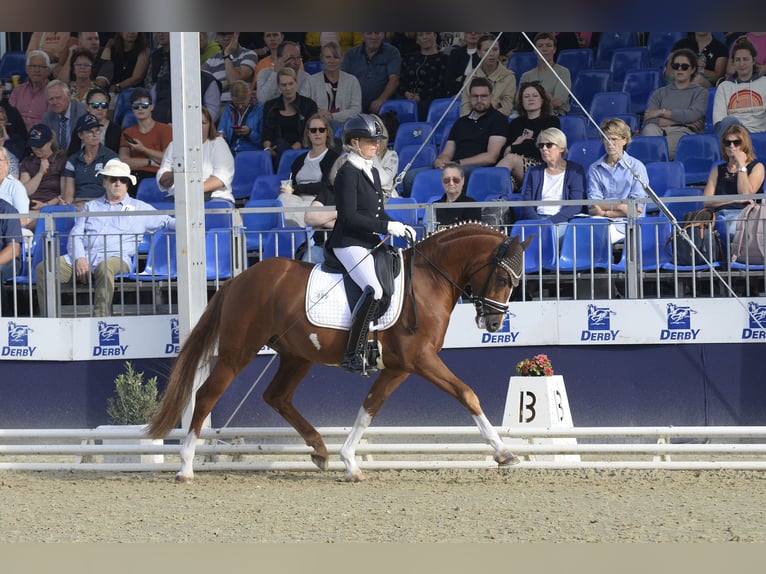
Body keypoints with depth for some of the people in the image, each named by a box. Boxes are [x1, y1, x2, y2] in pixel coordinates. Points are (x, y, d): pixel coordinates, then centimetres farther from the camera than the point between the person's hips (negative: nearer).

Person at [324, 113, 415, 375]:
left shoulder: (372, 172, 16)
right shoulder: (348, 172, -11)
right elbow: (350, 216, -19)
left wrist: (401, 228, 5)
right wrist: (388, 226, -19)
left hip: (370, 243, 10)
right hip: (349, 243, -10)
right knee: (373, 289, -27)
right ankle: (352, 355, -25)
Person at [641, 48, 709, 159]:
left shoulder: (700, 92, 21)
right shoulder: (660, 93, 27)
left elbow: (693, 115, -2)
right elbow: (648, 121, 8)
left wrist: (662, 112, 3)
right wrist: (681, 121, 0)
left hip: (684, 133, -2)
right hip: (660, 131, 2)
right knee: (650, 129, -36)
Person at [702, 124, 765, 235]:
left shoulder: (756, 167, 16)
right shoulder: (717, 170, 26)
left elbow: (745, 194, -2)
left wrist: (741, 165, 4)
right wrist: (735, 200, -2)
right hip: (720, 215, 3)